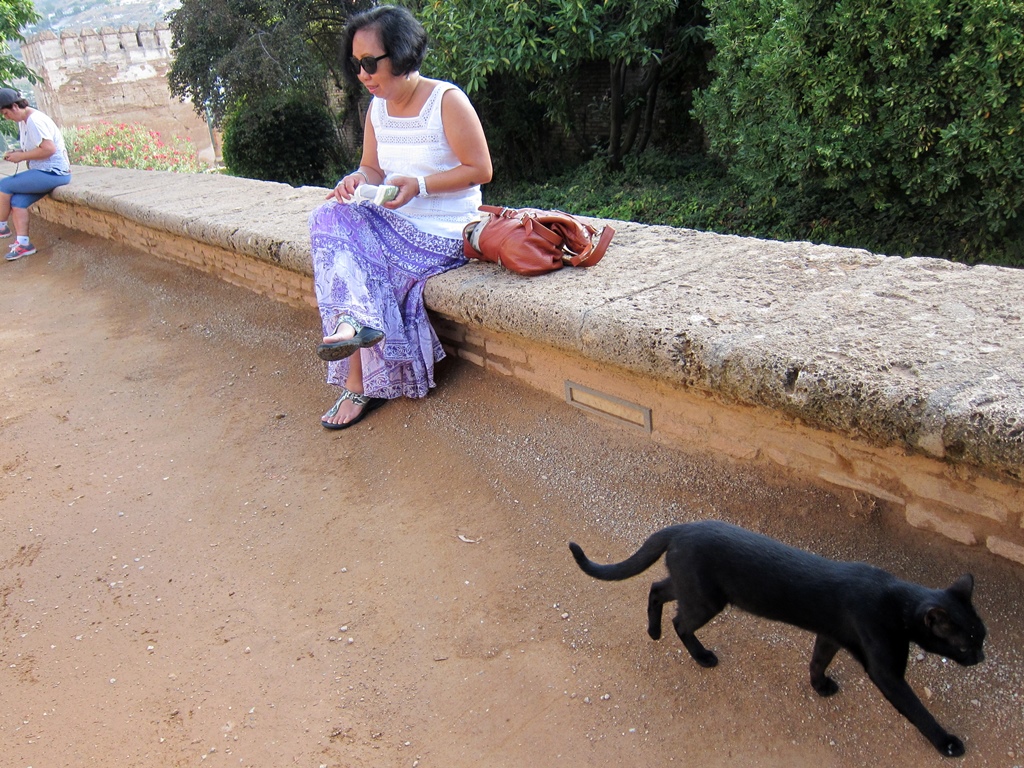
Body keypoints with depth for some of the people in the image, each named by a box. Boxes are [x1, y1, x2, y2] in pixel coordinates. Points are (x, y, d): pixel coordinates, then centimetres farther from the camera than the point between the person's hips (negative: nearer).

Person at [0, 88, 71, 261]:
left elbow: (48, 149, -26)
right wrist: (16, 153, 5)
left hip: (53, 173, -10)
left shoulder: (35, 121, -17)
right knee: (16, 201, -4)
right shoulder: (23, 121, 14)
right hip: (45, 171, 10)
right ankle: (23, 243, -3)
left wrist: (21, 156, -17)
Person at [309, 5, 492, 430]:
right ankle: (356, 320, -34)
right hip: (392, 220, 7)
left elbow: (480, 169, -12)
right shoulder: (377, 108, 8)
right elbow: (372, 168, 14)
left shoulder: (447, 101, -13)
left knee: (369, 271, -22)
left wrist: (419, 184, -21)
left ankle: (360, 383, -10)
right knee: (330, 218, -20)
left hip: (442, 233, -6)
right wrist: (358, 180, -11)